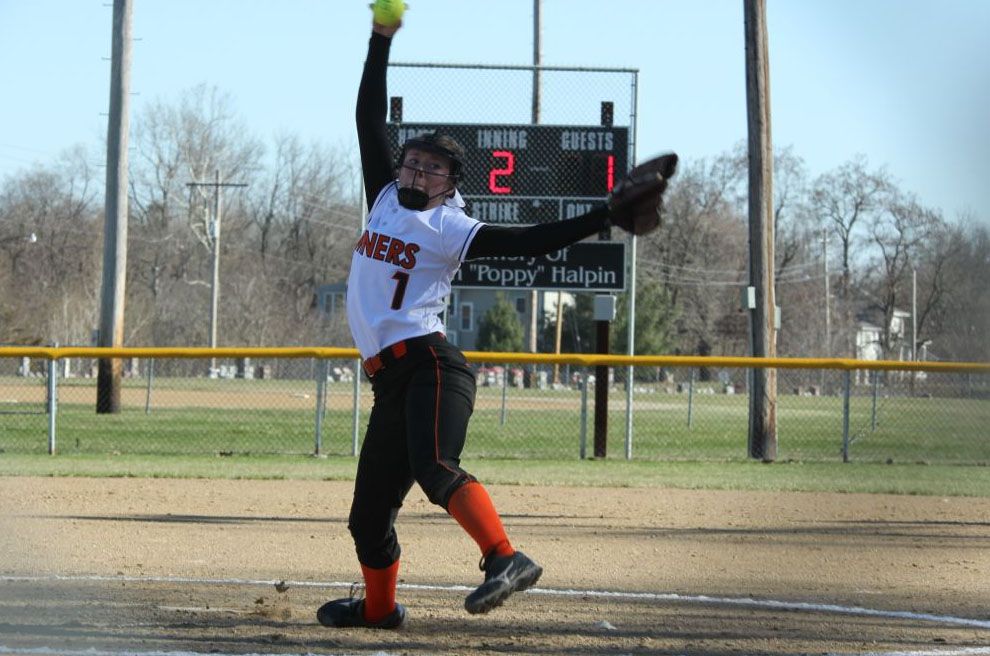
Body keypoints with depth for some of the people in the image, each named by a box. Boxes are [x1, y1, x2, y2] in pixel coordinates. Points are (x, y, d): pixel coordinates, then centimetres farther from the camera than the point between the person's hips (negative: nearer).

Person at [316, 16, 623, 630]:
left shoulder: (449, 228, -1)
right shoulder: (386, 200, 17)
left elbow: (525, 242, -9)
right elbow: (370, 120, 21)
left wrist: (603, 218, -19)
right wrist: (381, 42, 18)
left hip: (428, 363, -7)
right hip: (391, 377, 7)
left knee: (434, 467, -32)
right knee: (370, 511, 12)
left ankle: (506, 558, -41)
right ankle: (379, 607, 29)